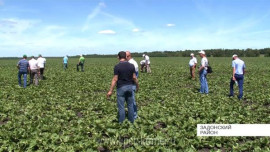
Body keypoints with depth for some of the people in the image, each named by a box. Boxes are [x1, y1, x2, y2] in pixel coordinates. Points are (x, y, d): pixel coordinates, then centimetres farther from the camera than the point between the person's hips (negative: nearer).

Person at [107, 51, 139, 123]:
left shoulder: (117, 66, -13)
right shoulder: (131, 66, -2)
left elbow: (115, 79, -14)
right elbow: (134, 78, 2)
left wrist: (110, 91, -10)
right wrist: (137, 86, 17)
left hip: (121, 87, -4)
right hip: (129, 86, 4)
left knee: (121, 106, 5)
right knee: (130, 105, 16)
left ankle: (122, 123, 12)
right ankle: (131, 121, 25)